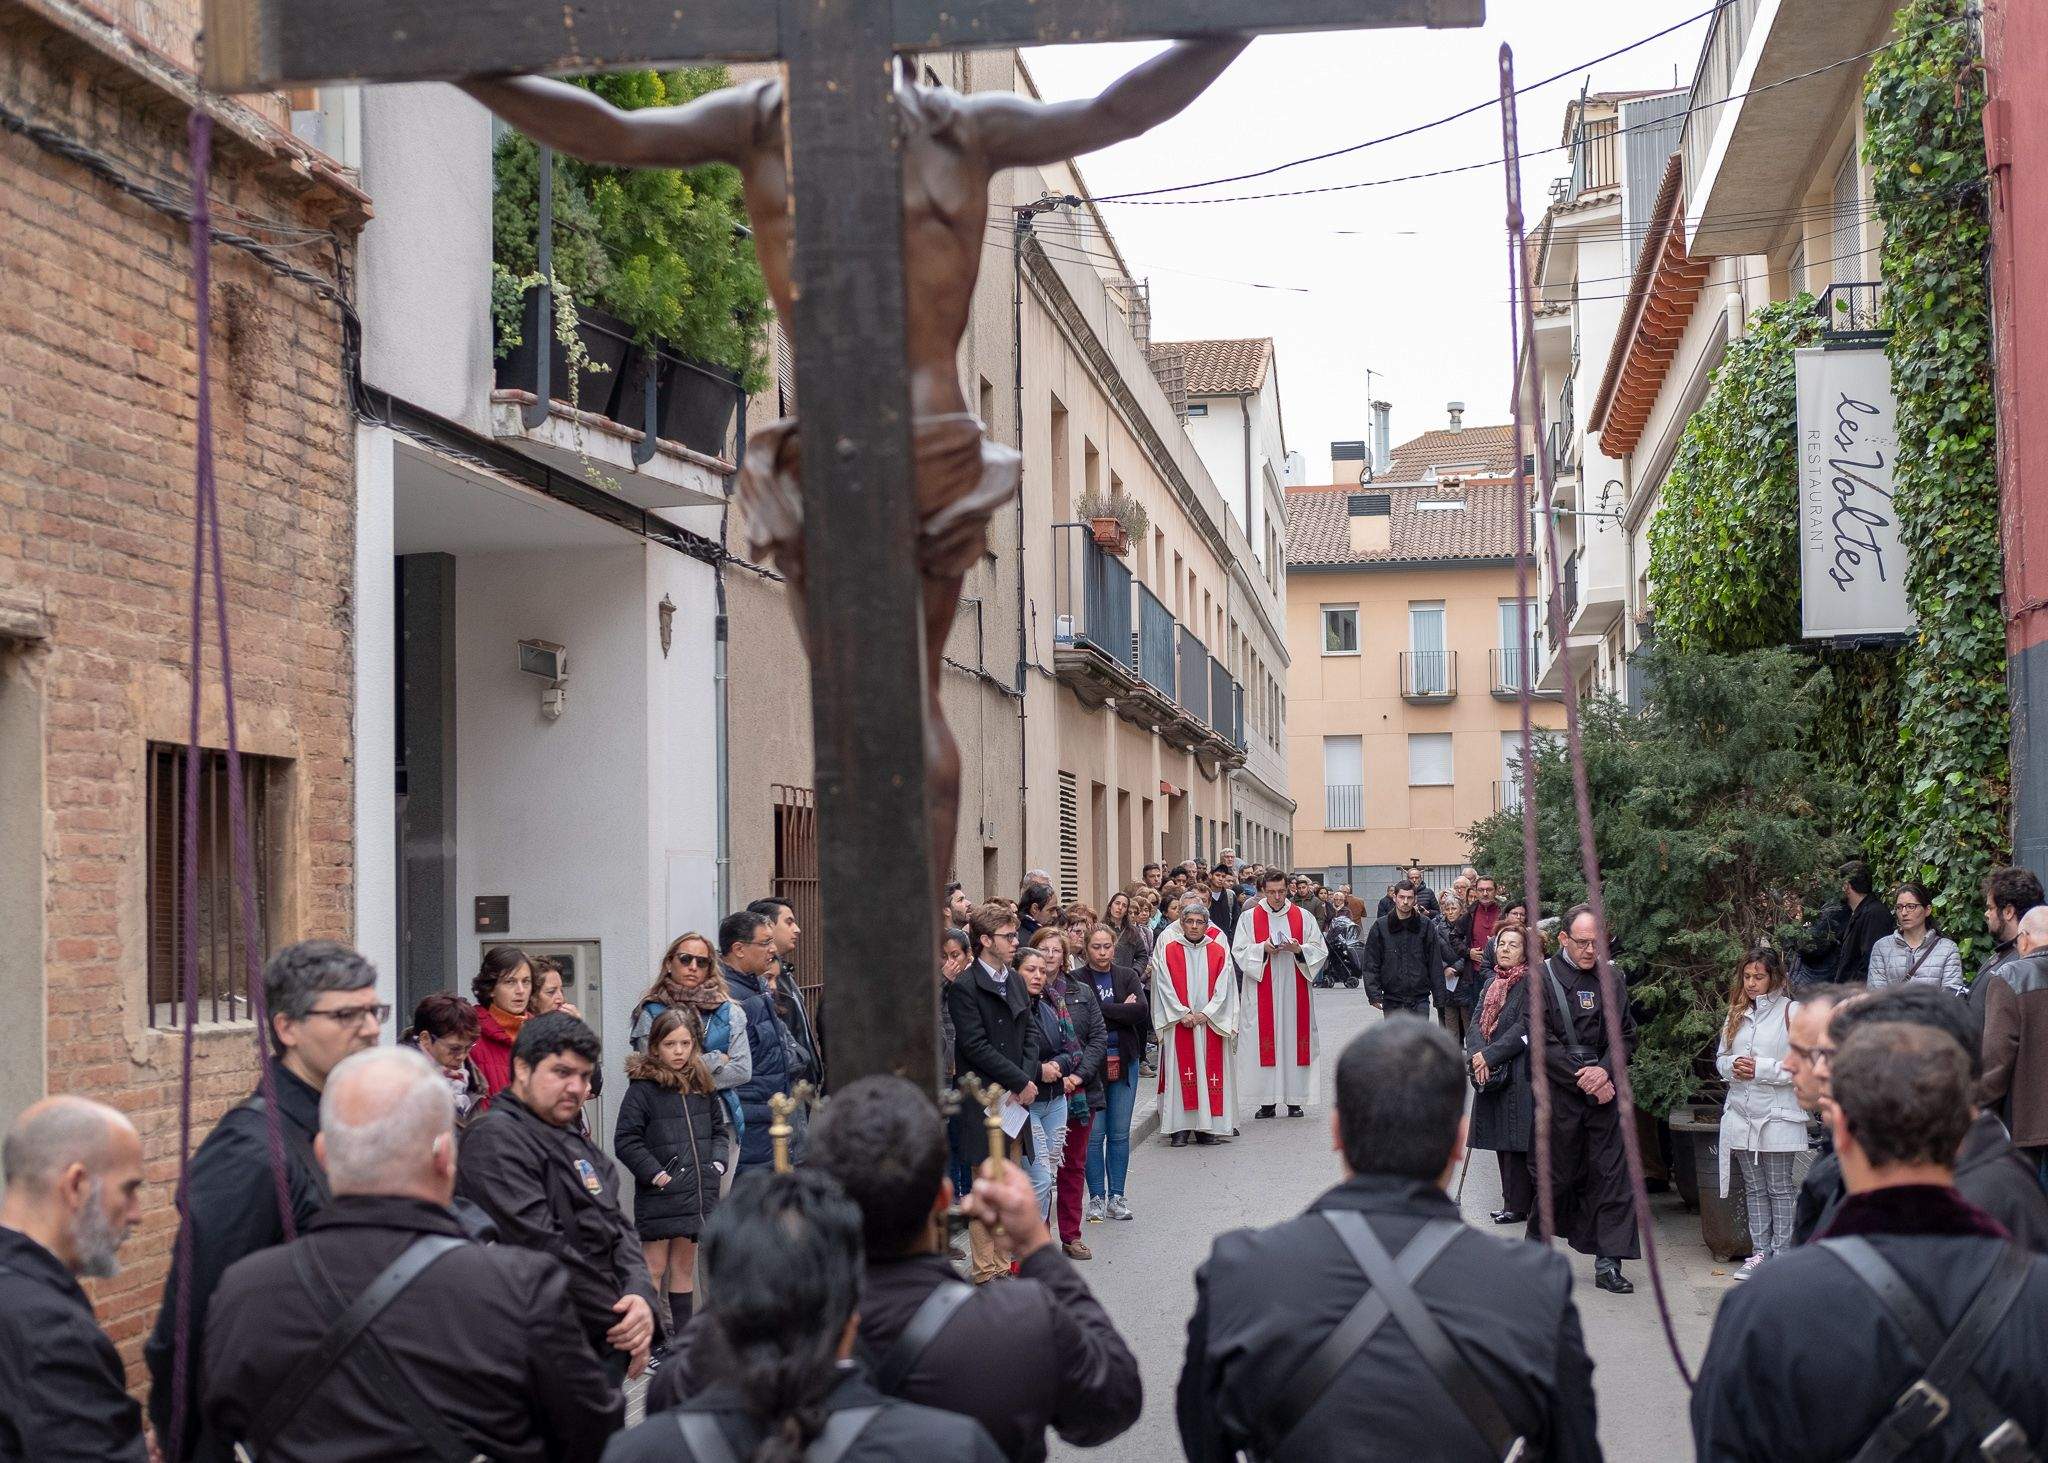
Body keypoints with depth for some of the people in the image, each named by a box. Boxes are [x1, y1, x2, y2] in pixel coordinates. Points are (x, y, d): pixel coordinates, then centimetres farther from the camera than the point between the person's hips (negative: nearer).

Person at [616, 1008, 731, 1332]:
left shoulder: (702, 1084, 9)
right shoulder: (642, 1087, -9)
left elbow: (719, 1129, 19)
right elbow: (625, 1140, -11)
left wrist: (718, 1163, 3)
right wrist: (655, 1174, -16)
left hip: (698, 1191, 6)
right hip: (659, 1194, -6)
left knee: (684, 1265, 13)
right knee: (655, 1267, -2)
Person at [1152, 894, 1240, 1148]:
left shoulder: (1218, 952, 6)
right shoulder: (1168, 950, 4)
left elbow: (1223, 988, 1)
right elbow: (1164, 985, -2)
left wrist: (1206, 1014, -11)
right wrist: (1183, 1013, -12)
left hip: (1210, 1023, 1)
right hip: (1178, 1023, -1)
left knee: (1209, 1072, 0)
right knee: (1179, 1072, -3)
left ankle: (1207, 1127, 5)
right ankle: (1179, 1128, -1)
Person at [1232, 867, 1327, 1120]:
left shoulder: (1304, 917, 8)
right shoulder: (1249, 918, 5)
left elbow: (1321, 950, 5)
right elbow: (1239, 952, 1)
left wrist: (1299, 950, -13)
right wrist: (1263, 949, -15)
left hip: (1295, 991, 1)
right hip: (1263, 991, -1)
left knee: (1294, 1039, -1)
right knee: (1266, 1042, -4)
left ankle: (1294, 1099, 5)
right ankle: (1268, 1101, 0)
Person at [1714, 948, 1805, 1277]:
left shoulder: (1791, 1012, -7)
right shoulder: (1736, 1013, 12)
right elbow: (1721, 1058, 16)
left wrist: (1761, 1069, -17)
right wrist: (1733, 1066, -7)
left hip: (1778, 1116, -6)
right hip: (1741, 1113, 6)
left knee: (1780, 1188, 0)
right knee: (1754, 1188, 11)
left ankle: (1783, 1254, 5)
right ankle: (1760, 1252, 17)